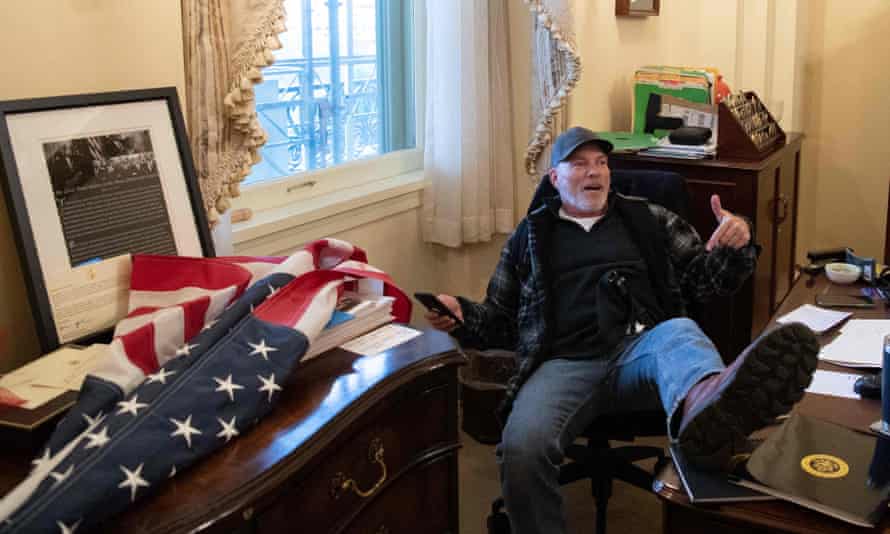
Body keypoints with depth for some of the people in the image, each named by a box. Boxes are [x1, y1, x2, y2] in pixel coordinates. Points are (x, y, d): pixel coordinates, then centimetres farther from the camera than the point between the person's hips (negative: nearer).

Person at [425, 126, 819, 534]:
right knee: (521, 447, -33)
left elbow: (704, 281, 20)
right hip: (565, 363, 0)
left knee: (679, 333, -37)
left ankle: (703, 410, -71)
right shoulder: (530, 234, 21)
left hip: (640, 350, 0)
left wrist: (734, 248, -2)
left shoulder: (648, 219, 22)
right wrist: (461, 316, 1)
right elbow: (501, 319, 24)